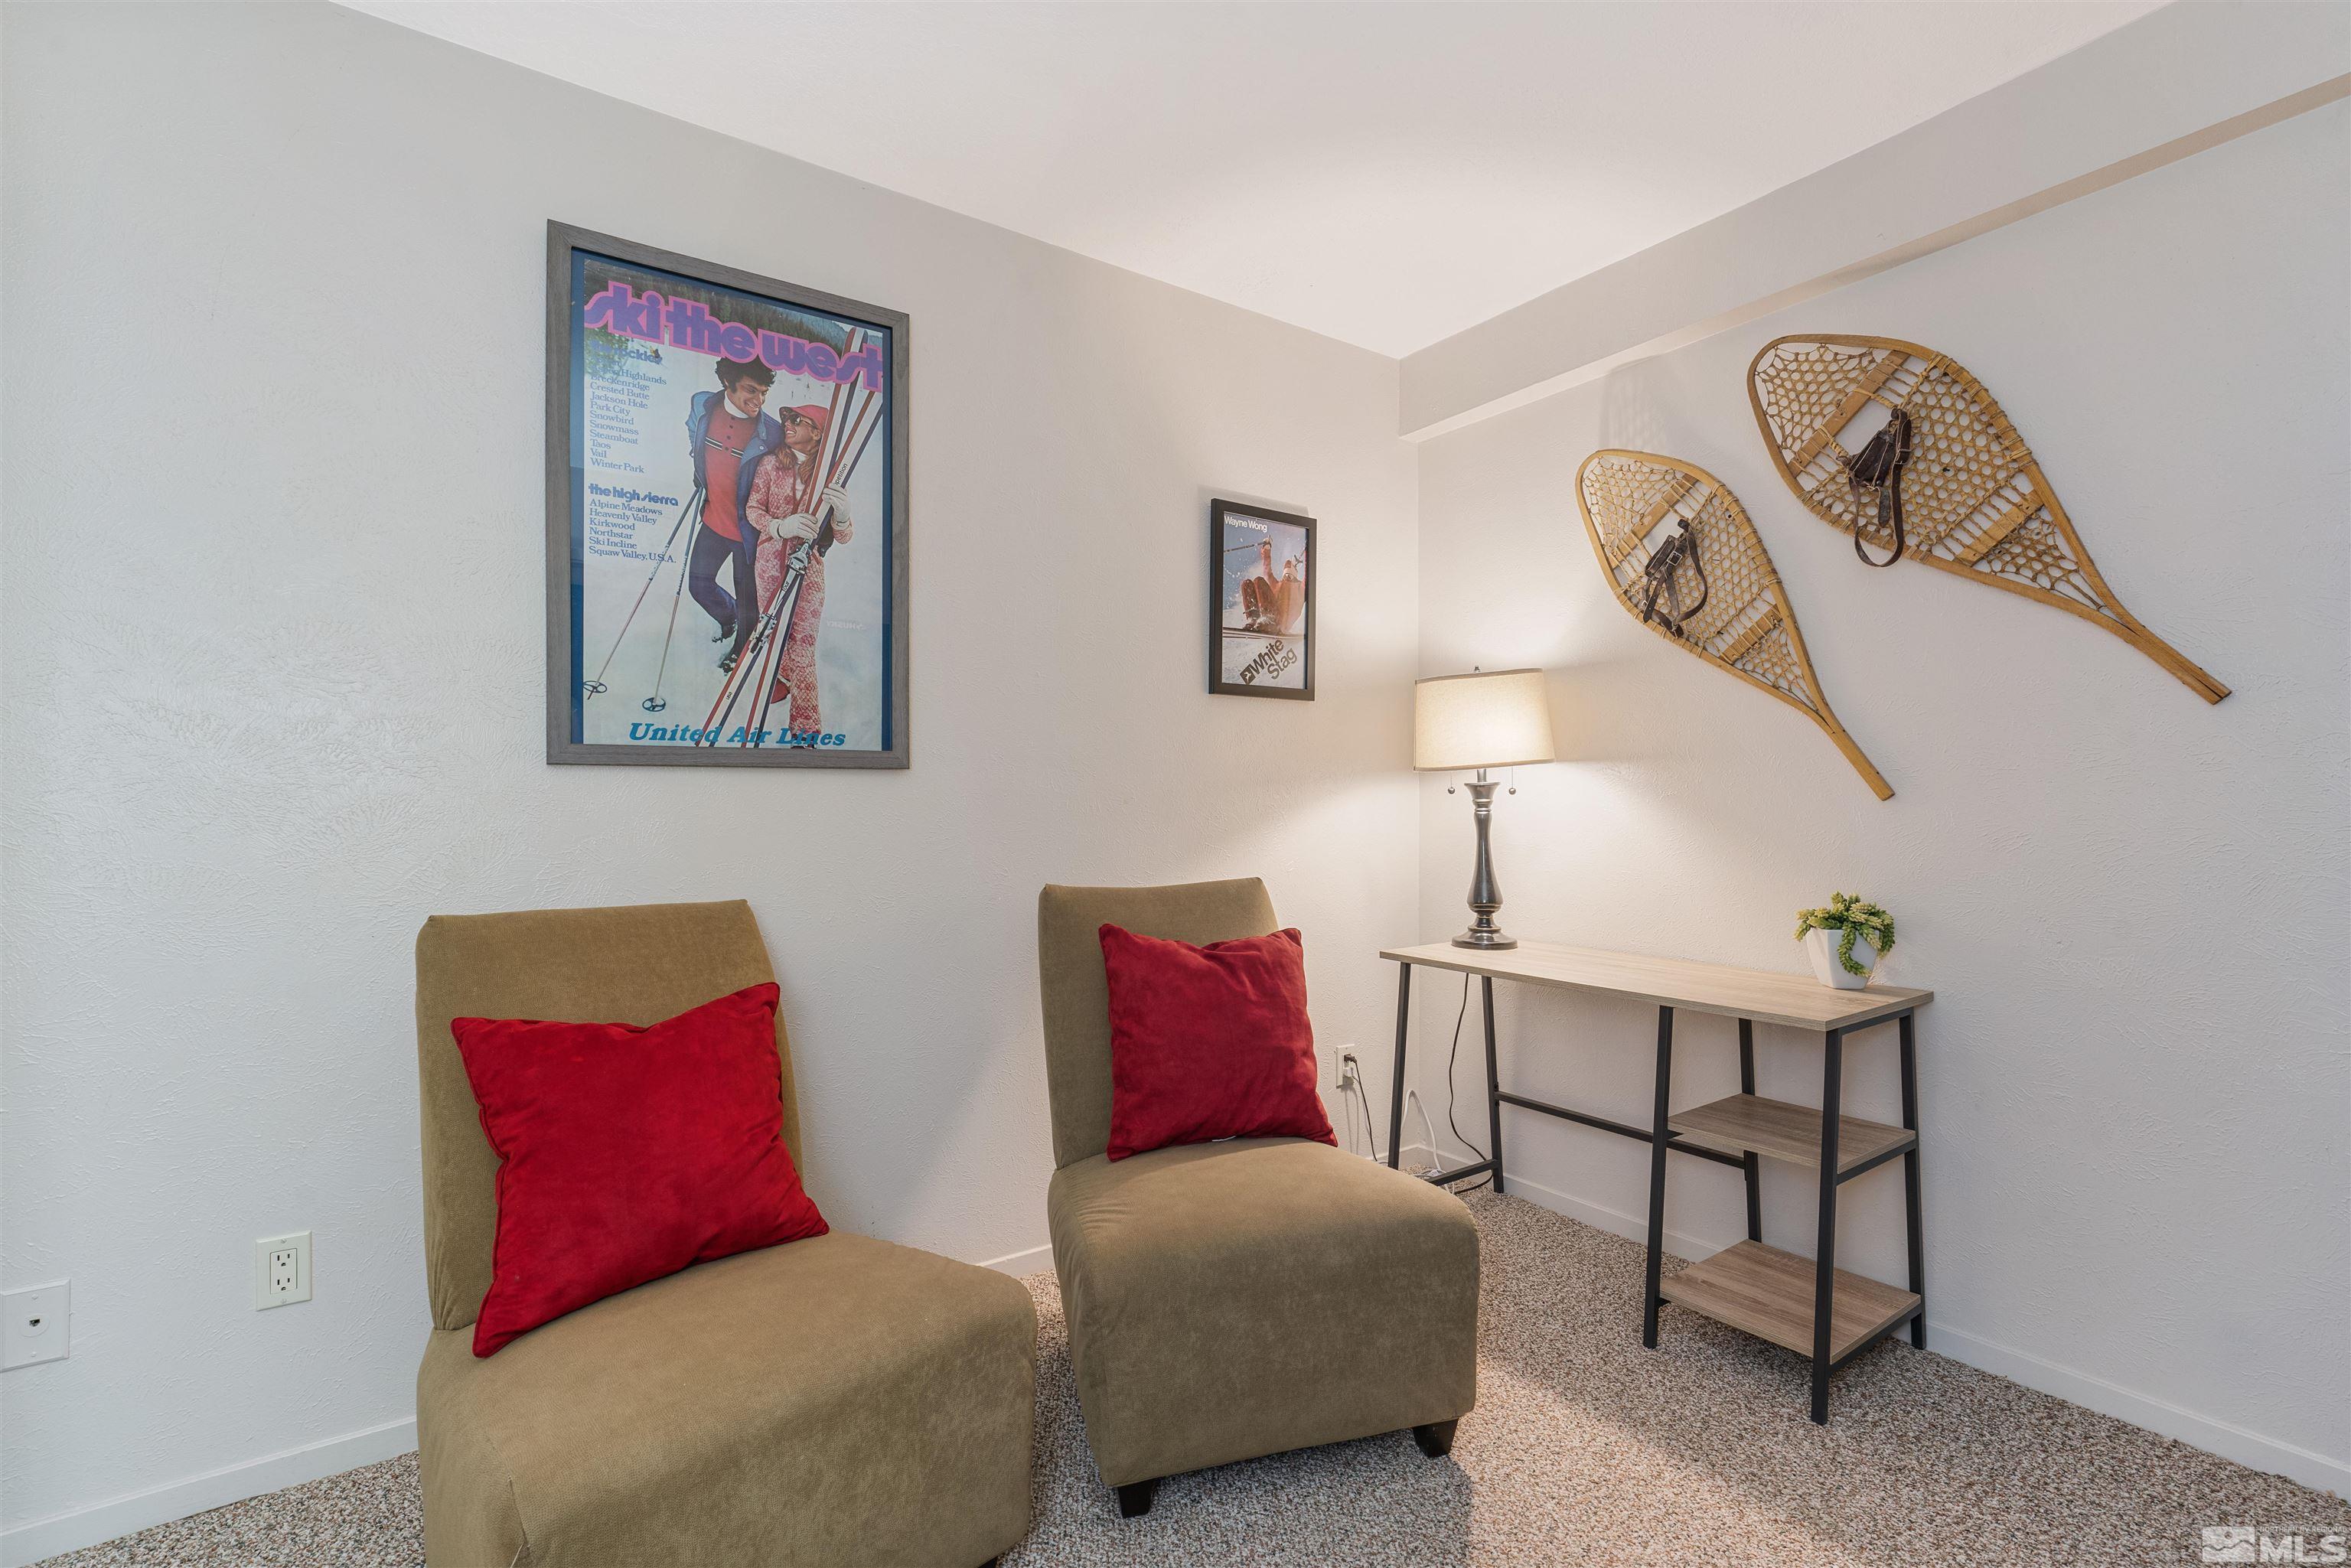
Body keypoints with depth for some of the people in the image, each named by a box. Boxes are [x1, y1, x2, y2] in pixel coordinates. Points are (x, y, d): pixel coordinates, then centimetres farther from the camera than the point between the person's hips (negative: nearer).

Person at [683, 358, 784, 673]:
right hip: (713, 520, 5)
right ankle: (728, 616, 52)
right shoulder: (702, 406, -9)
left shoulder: (772, 433, -23)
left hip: (749, 531, -5)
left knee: (747, 598, 12)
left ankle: (740, 648, 41)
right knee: (698, 584, 21)